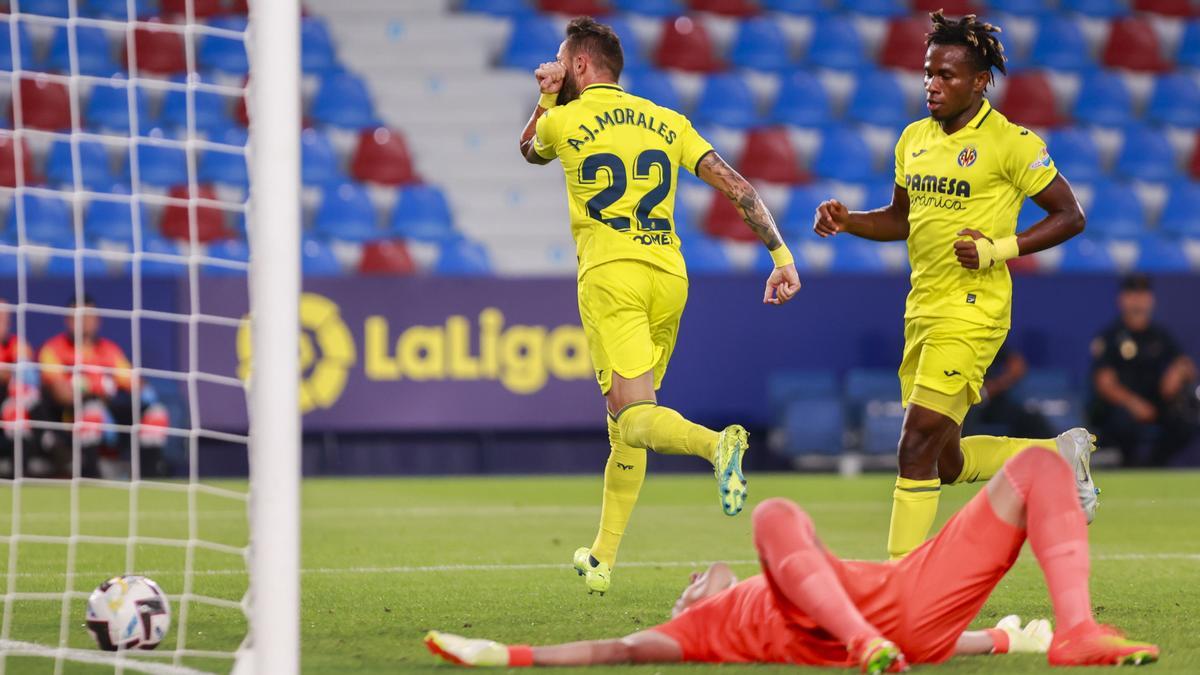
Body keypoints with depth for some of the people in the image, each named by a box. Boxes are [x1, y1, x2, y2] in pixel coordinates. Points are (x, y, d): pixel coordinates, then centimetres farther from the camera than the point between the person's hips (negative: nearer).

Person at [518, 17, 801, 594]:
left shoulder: (564, 121, 6)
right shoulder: (668, 123, 15)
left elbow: (529, 151, 30)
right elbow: (738, 187, 6)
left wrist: (546, 97, 42)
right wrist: (781, 255, 6)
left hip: (609, 275, -5)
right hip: (668, 274, 5)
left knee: (634, 416, -15)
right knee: (626, 420, 16)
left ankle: (716, 444, -47)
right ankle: (603, 558, 18)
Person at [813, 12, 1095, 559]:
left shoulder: (1009, 142, -9)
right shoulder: (914, 139, 11)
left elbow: (1070, 216, -6)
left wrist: (998, 248, -16)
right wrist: (846, 221, 5)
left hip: (972, 312, -8)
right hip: (922, 309, 8)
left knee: (916, 448, -13)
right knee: (947, 463, 11)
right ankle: (1062, 454, 33)